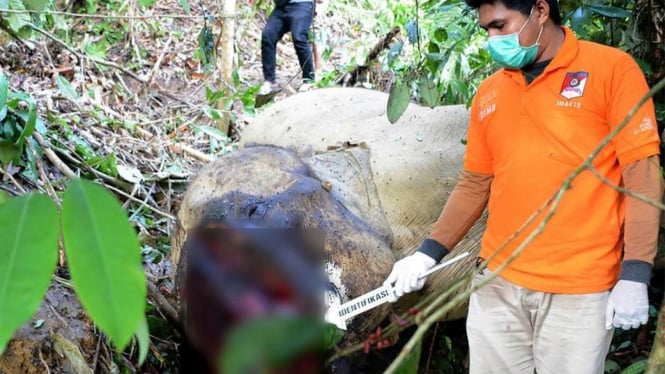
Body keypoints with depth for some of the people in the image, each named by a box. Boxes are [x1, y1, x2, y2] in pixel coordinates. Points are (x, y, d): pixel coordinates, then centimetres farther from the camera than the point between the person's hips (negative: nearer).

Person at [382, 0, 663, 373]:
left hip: (580, 292, -4)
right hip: (497, 285, 4)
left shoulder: (612, 69, -4)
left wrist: (634, 276, -12)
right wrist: (428, 253, 7)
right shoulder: (488, 94, 10)